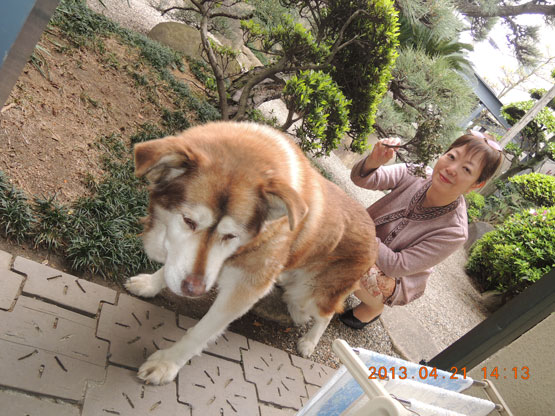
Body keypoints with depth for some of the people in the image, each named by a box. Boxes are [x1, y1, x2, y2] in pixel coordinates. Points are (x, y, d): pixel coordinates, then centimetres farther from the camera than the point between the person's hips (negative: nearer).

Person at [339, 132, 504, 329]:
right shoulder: (415, 175, -19)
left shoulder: (454, 232, -27)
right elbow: (361, 178, -24)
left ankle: (373, 308, 1)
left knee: (365, 273, -33)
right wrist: (373, 161, -46)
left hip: (398, 279, -3)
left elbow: (396, 266, -27)